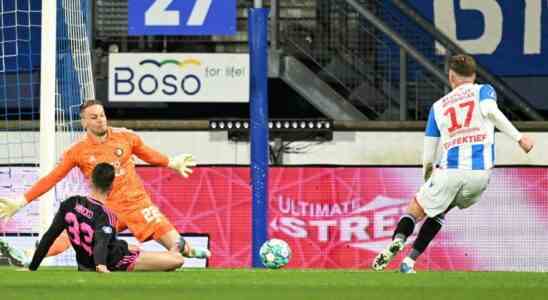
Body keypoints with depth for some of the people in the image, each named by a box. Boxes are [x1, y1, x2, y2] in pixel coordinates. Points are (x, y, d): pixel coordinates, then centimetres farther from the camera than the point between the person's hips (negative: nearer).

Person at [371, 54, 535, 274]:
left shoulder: (438, 106, 18)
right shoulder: (483, 91, 13)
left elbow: (428, 156, 16)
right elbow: (490, 111, -12)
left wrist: (427, 179, 33)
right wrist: (519, 138, -12)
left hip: (450, 172, -1)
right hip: (481, 172, 1)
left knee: (416, 209, 15)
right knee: (438, 212, 23)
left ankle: (398, 239, -18)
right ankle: (409, 261, 10)